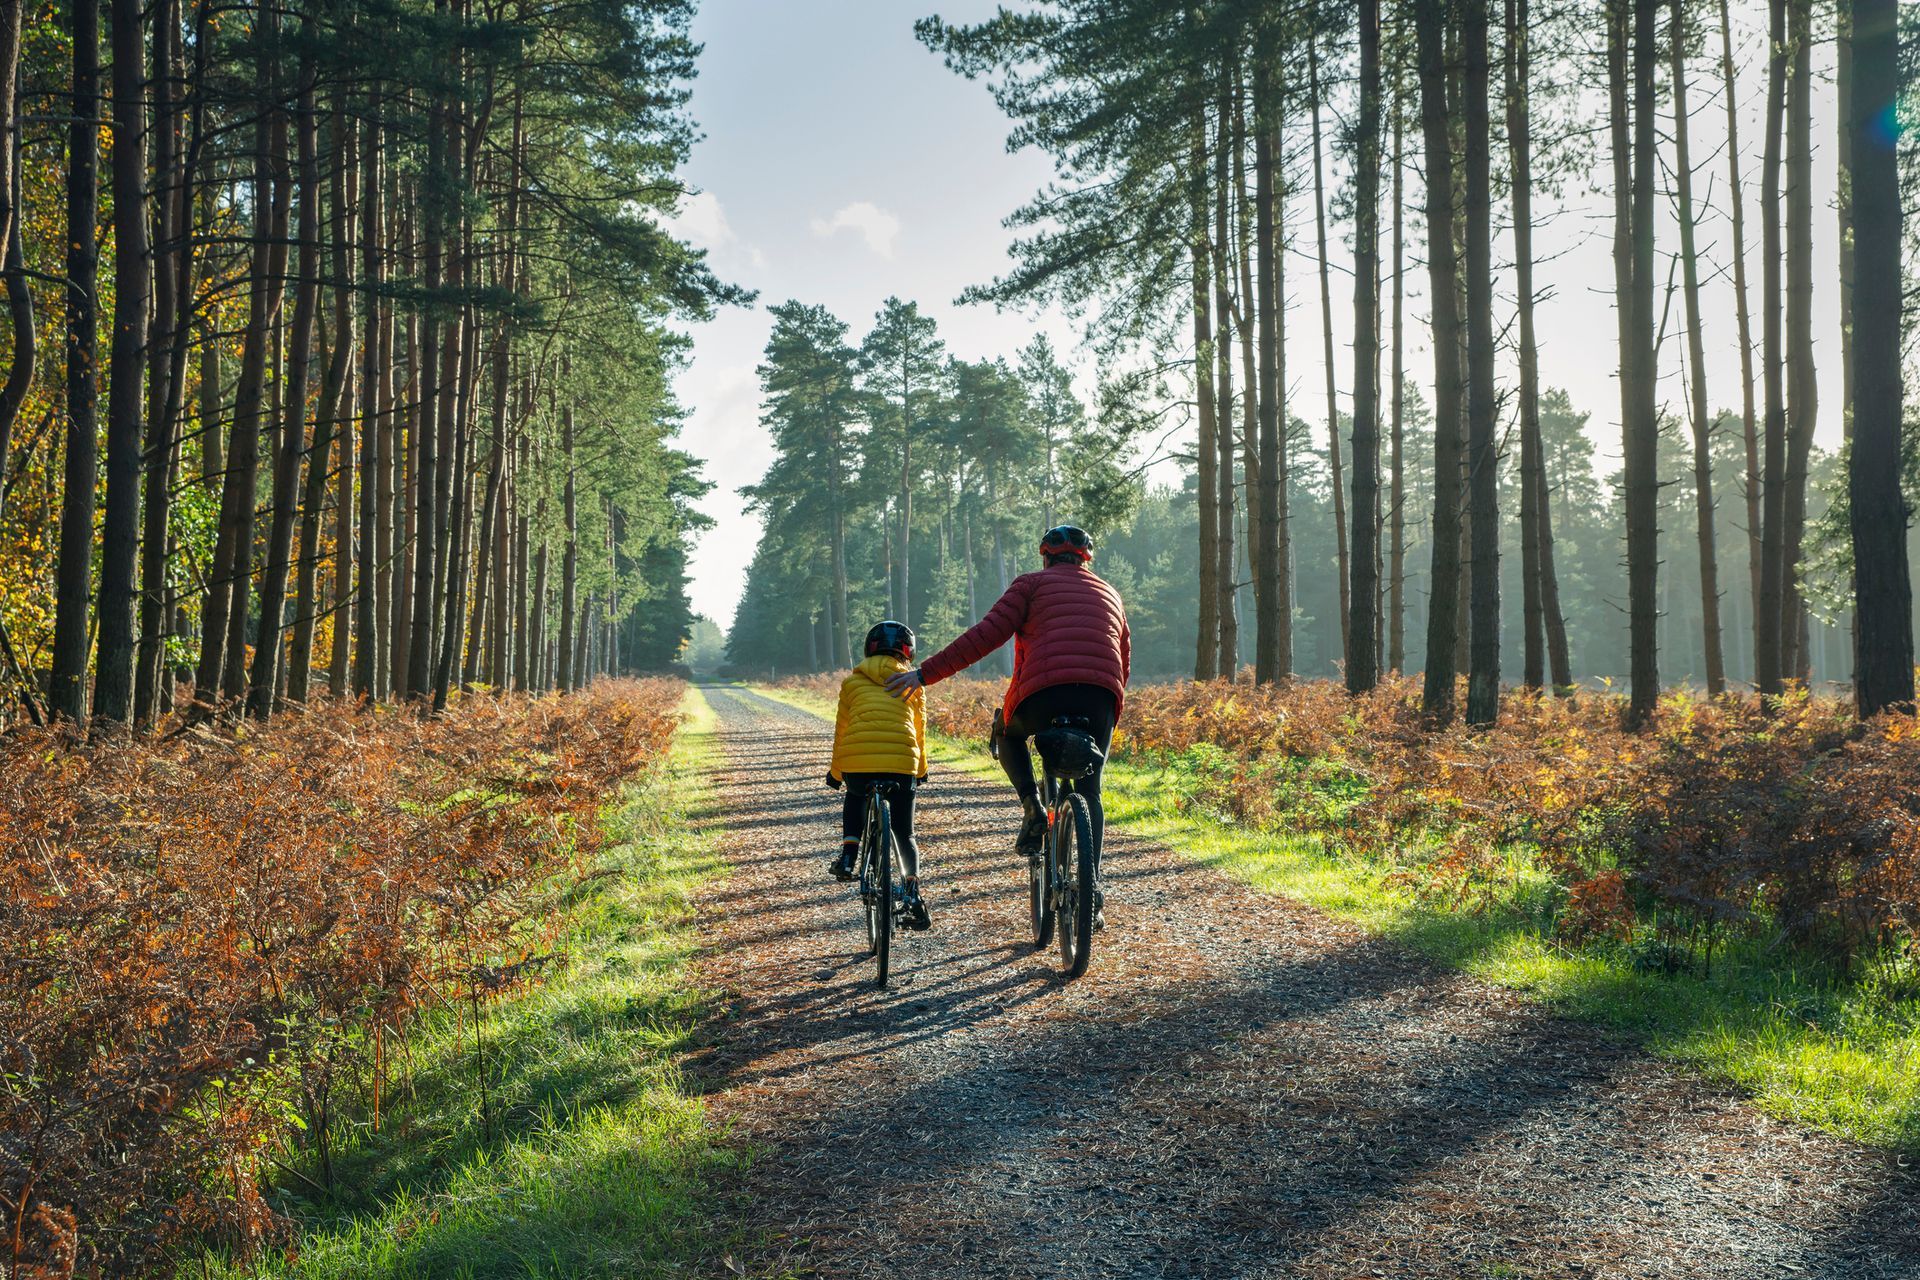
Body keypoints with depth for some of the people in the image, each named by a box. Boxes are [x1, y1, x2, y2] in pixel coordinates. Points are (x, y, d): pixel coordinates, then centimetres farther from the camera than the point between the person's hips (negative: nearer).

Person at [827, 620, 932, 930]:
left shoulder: (852, 681, 18)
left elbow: (841, 729, 20)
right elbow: (919, 729, 24)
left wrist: (835, 772, 30)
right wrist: (921, 769, 38)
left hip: (855, 761, 0)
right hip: (901, 762, 0)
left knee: (855, 797, 35)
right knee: (904, 834, 16)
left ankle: (848, 856, 17)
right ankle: (913, 887, -1)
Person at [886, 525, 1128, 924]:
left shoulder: (1033, 583, 15)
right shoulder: (1109, 594, 29)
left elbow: (986, 635, 3)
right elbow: (1124, 660, 30)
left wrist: (926, 674, 3)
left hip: (1045, 689, -3)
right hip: (1101, 700, 3)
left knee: (1009, 733, 30)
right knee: (1089, 792, 15)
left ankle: (1033, 808, 7)